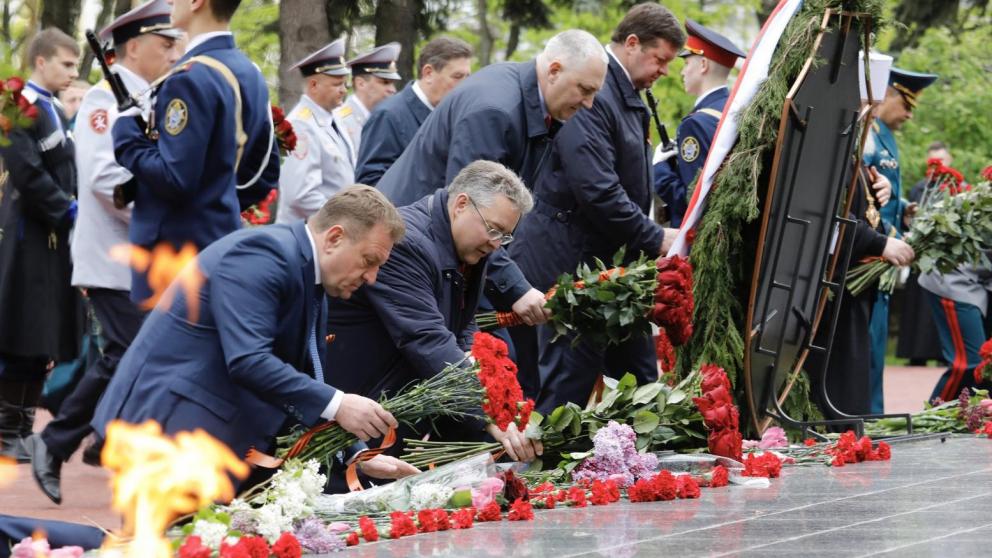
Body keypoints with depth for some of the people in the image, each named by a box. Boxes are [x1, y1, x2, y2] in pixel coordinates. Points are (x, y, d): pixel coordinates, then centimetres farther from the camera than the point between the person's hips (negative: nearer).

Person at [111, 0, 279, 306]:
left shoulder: (193, 77, -18)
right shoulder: (250, 74, 12)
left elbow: (175, 179, -21)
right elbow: (264, 175, 19)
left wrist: (127, 134, -9)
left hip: (177, 249, -9)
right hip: (225, 242, 9)